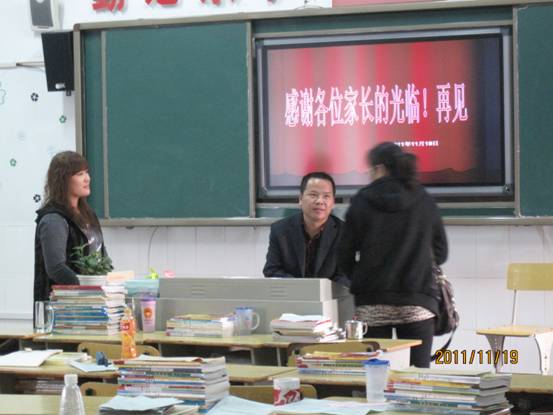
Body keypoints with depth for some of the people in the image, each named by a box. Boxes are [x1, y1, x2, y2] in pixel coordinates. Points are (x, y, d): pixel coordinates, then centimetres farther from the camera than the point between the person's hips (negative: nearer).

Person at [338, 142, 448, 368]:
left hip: (372, 304, -1)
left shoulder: (361, 203, -1)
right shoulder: (424, 201, 4)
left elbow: (345, 258, 0)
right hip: (417, 302, 1)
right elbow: (441, 253, 10)